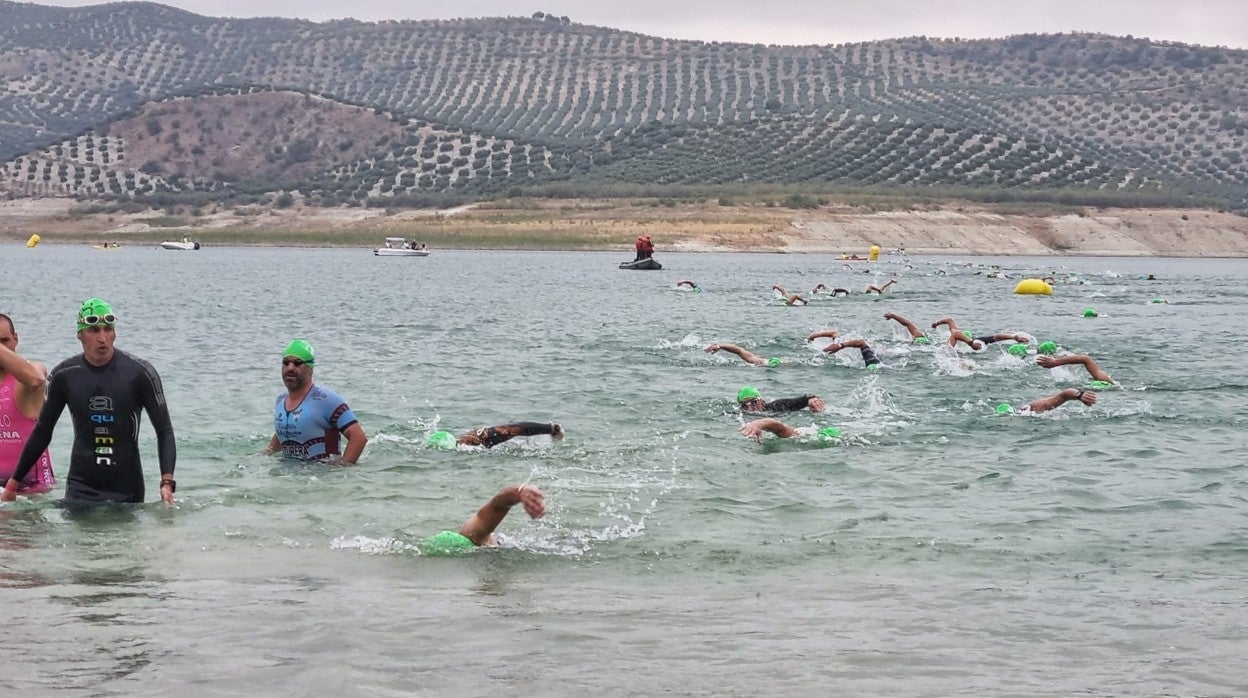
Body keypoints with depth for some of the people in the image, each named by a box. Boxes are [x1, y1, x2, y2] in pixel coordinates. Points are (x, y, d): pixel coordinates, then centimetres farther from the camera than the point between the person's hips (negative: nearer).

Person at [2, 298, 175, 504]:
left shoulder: (139, 372, -6)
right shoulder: (64, 376, 1)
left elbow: (164, 431, -4)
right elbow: (42, 432, 14)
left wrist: (167, 483, -19)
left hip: (127, 490, -1)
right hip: (80, 488, 1)